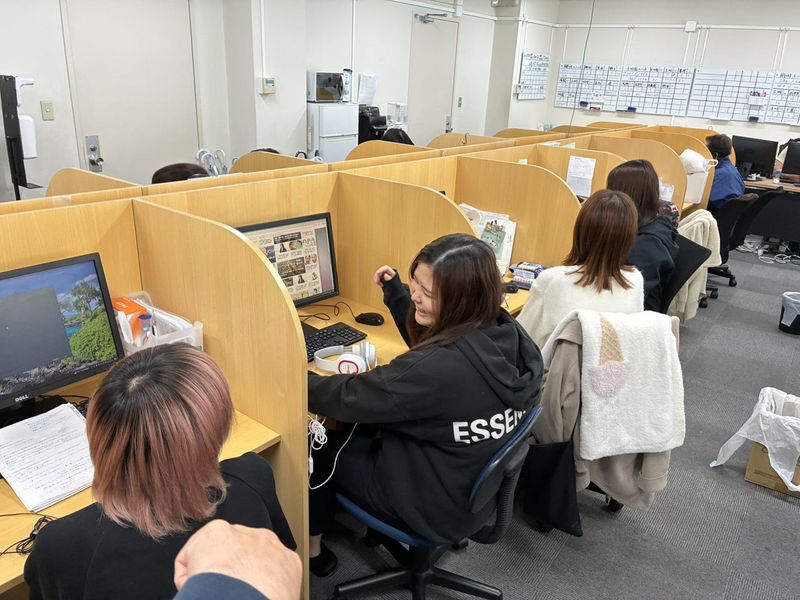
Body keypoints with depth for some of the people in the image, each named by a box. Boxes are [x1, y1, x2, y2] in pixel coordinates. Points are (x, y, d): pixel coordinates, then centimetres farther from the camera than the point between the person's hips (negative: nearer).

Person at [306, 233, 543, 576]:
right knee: (356, 429, 23)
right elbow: (428, 341, 8)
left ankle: (311, 547, 37)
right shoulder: (505, 333, -13)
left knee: (319, 445, 15)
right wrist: (394, 291, 5)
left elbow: (347, 397, -23)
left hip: (436, 507, -7)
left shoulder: (438, 369, -38)